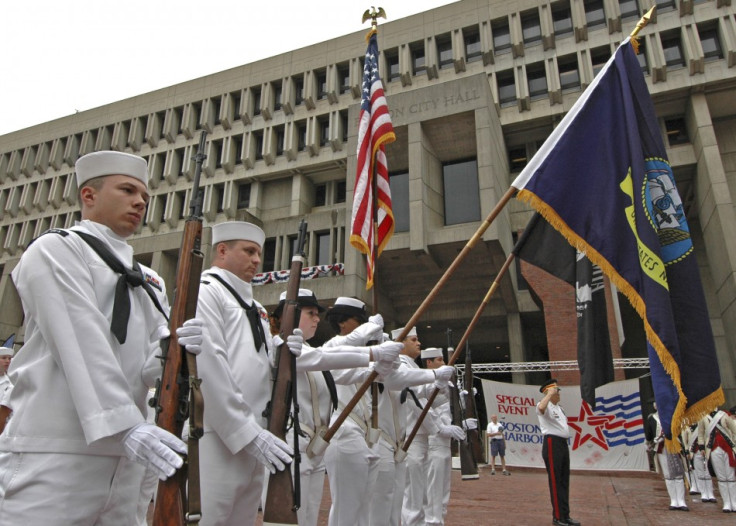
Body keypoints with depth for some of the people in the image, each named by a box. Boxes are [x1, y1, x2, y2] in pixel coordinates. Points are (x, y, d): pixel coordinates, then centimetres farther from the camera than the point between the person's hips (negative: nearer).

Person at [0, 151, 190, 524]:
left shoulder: (149, 281, 17)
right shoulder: (56, 249, -2)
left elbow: (148, 364, 6)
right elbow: (81, 345, -15)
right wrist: (125, 425, -23)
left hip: (124, 458, 6)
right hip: (54, 454, -6)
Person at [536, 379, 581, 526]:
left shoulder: (558, 407, 20)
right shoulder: (546, 406, -11)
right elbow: (540, 408, -37)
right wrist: (549, 394, -27)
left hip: (563, 444, 10)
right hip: (552, 443, -10)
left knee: (564, 481, 13)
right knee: (555, 481, -6)